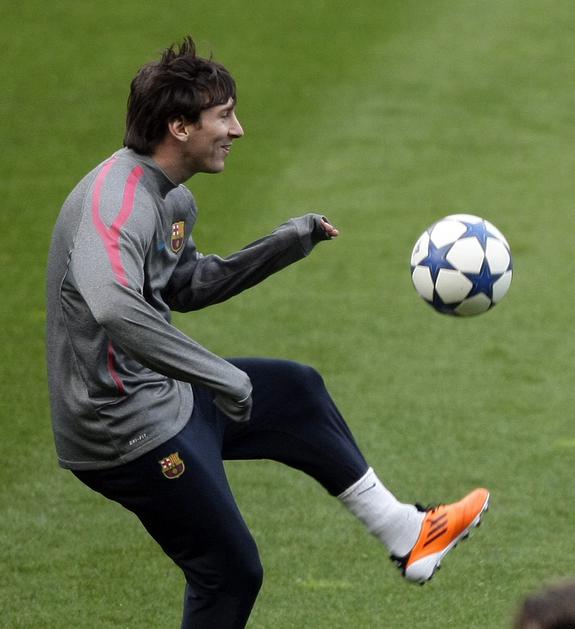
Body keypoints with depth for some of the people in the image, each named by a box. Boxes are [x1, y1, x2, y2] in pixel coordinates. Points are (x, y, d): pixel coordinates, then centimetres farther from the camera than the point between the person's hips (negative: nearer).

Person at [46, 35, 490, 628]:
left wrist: (286, 244, 12)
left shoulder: (172, 199, 6)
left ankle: (406, 535, 36)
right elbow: (114, 308, -45)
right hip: (129, 429, -11)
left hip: (162, 396, 11)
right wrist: (222, 377, -38)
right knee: (229, 573, 1)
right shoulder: (118, 200, -27)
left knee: (298, 392, 25)